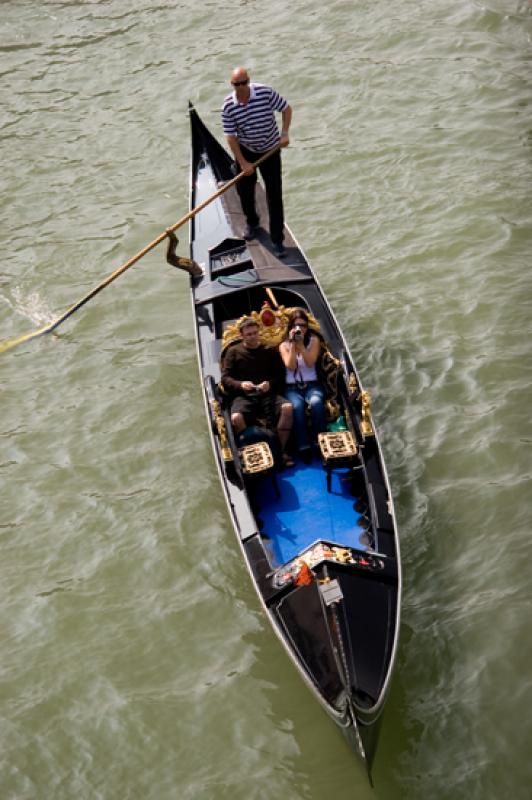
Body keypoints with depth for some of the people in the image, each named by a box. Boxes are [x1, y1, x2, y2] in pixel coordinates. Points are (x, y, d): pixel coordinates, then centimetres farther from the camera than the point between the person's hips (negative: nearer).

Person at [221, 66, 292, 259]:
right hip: (245, 150, 2)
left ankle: (277, 241, 3)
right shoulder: (228, 106, -16)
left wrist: (284, 133, -18)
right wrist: (243, 163, -17)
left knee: (274, 195, -3)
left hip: (270, 150, -2)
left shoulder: (266, 92, -19)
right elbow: (231, 136, -13)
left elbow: (286, 109, -6)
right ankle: (252, 222, 45)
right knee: (244, 189, 14)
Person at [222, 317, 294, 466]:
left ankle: (281, 451, -18)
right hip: (244, 396, -1)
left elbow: (280, 376, 11)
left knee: (287, 407, -30)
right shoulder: (234, 352, 12)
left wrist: (270, 384, -11)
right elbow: (225, 378, 7)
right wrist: (240, 384, -14)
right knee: (236, 418, -35)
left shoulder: (270, 350, 16)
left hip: (267, 395, 2)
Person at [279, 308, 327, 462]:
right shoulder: (284, 345, 8)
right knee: (297, 406, -35)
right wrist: (292, 343, -9)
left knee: (316, 403, -35)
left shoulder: (314, 340, 8)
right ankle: (304, 447, -34)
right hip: (292, 387, 0)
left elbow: (310, 362, -6)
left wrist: (300, 344, -12)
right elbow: (290, 366, -7)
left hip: (311, 385, 0)